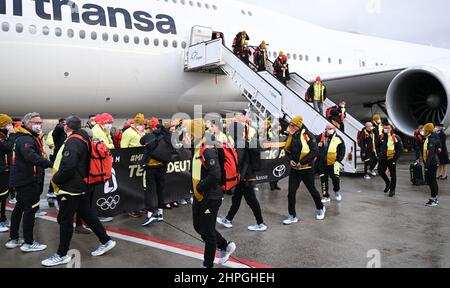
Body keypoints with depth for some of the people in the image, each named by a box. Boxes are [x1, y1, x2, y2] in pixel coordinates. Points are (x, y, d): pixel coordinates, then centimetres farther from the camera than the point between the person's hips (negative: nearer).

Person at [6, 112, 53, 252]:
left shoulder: (31, 137, 16)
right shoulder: (25, 139, -19)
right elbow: (31, 156, -36)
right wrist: (50, 164, -41)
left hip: (22, 179, 11)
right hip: (27, 180, -11)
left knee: (20, 207, 17)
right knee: (31, 208, -4)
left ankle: (13, 239, 29)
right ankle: (28, 243, 4)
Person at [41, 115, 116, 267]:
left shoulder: (73, 142, -20)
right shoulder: (84, 138, 10)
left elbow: (68, 167, -28)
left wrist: (56, 179, -12)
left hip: (71, 187, -10)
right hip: (82, 185, 10)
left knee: (65, 220, 1)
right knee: (87, 214, 17)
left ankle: (61, 255, 13)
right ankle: (106, 241, 22)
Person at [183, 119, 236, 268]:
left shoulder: (208, 151, -22)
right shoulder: (196, 150, 7)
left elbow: (215, 176, -29)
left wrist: (200, 188, -19)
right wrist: (196, 189, 6)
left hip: (210, 198, -10)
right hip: (199, 197, 10)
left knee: (207, 232, 4)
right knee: (199, 227, 20)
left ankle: (208, 264, 21)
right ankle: (226, 246, 37)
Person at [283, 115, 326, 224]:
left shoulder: (307, 135, -14)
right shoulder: (291, 136, 5)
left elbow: (314, 151, -18)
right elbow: (288, 150, 16)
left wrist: (302, 162, -20)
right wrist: (290, 160, -3)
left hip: (307, 168, -5)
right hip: (294, 168, 5)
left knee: (312, 190, 13)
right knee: (291, 192, 0)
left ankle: (320, 208, 38)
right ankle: (292, 216, 11)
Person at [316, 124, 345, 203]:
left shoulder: (338, 139, -3)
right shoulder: (320, 137, 0)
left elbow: (342, 151, 0)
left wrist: (338, 160, -6)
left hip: (333, 163, -2)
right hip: (322, 163, 2)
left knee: (335, 178, -3)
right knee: (323, 179, 7)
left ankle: (337, 191, 28)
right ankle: (325, 196, 20)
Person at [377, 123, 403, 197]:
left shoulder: (396, 137, -6)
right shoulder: (381, 137, 4)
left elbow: (400, 148, -5)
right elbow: (377, 147, 17)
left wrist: (396, 157, -11)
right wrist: (379, 154, 5)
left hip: (392, 158, -3)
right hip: (383, 158, 4)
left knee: (393, 174, 5)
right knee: (380, 171, 2)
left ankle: (392, 190, 17)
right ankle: (388, 182, 30)